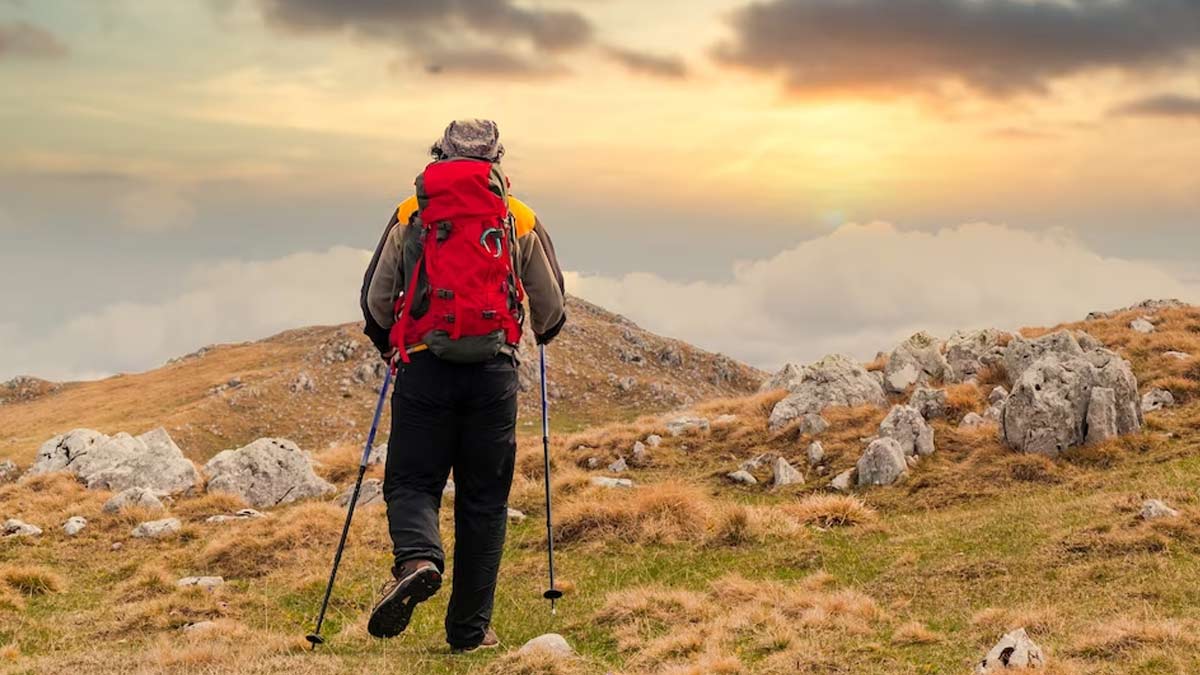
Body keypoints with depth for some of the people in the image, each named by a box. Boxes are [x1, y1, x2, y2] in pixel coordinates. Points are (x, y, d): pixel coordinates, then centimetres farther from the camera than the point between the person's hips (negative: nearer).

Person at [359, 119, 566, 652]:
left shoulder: (409, 217, 8)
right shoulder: (520, 220, 9)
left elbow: (375, 298, 11)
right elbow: (551, 304, 16)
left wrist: (387, 345, 31)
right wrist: (543, 335, 40)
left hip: (425, 368, 0)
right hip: (493, 372, 1)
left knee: (411, 482, 8)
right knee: (484, 498, 8)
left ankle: (417, 560, -24)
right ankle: (470, 628, 8)